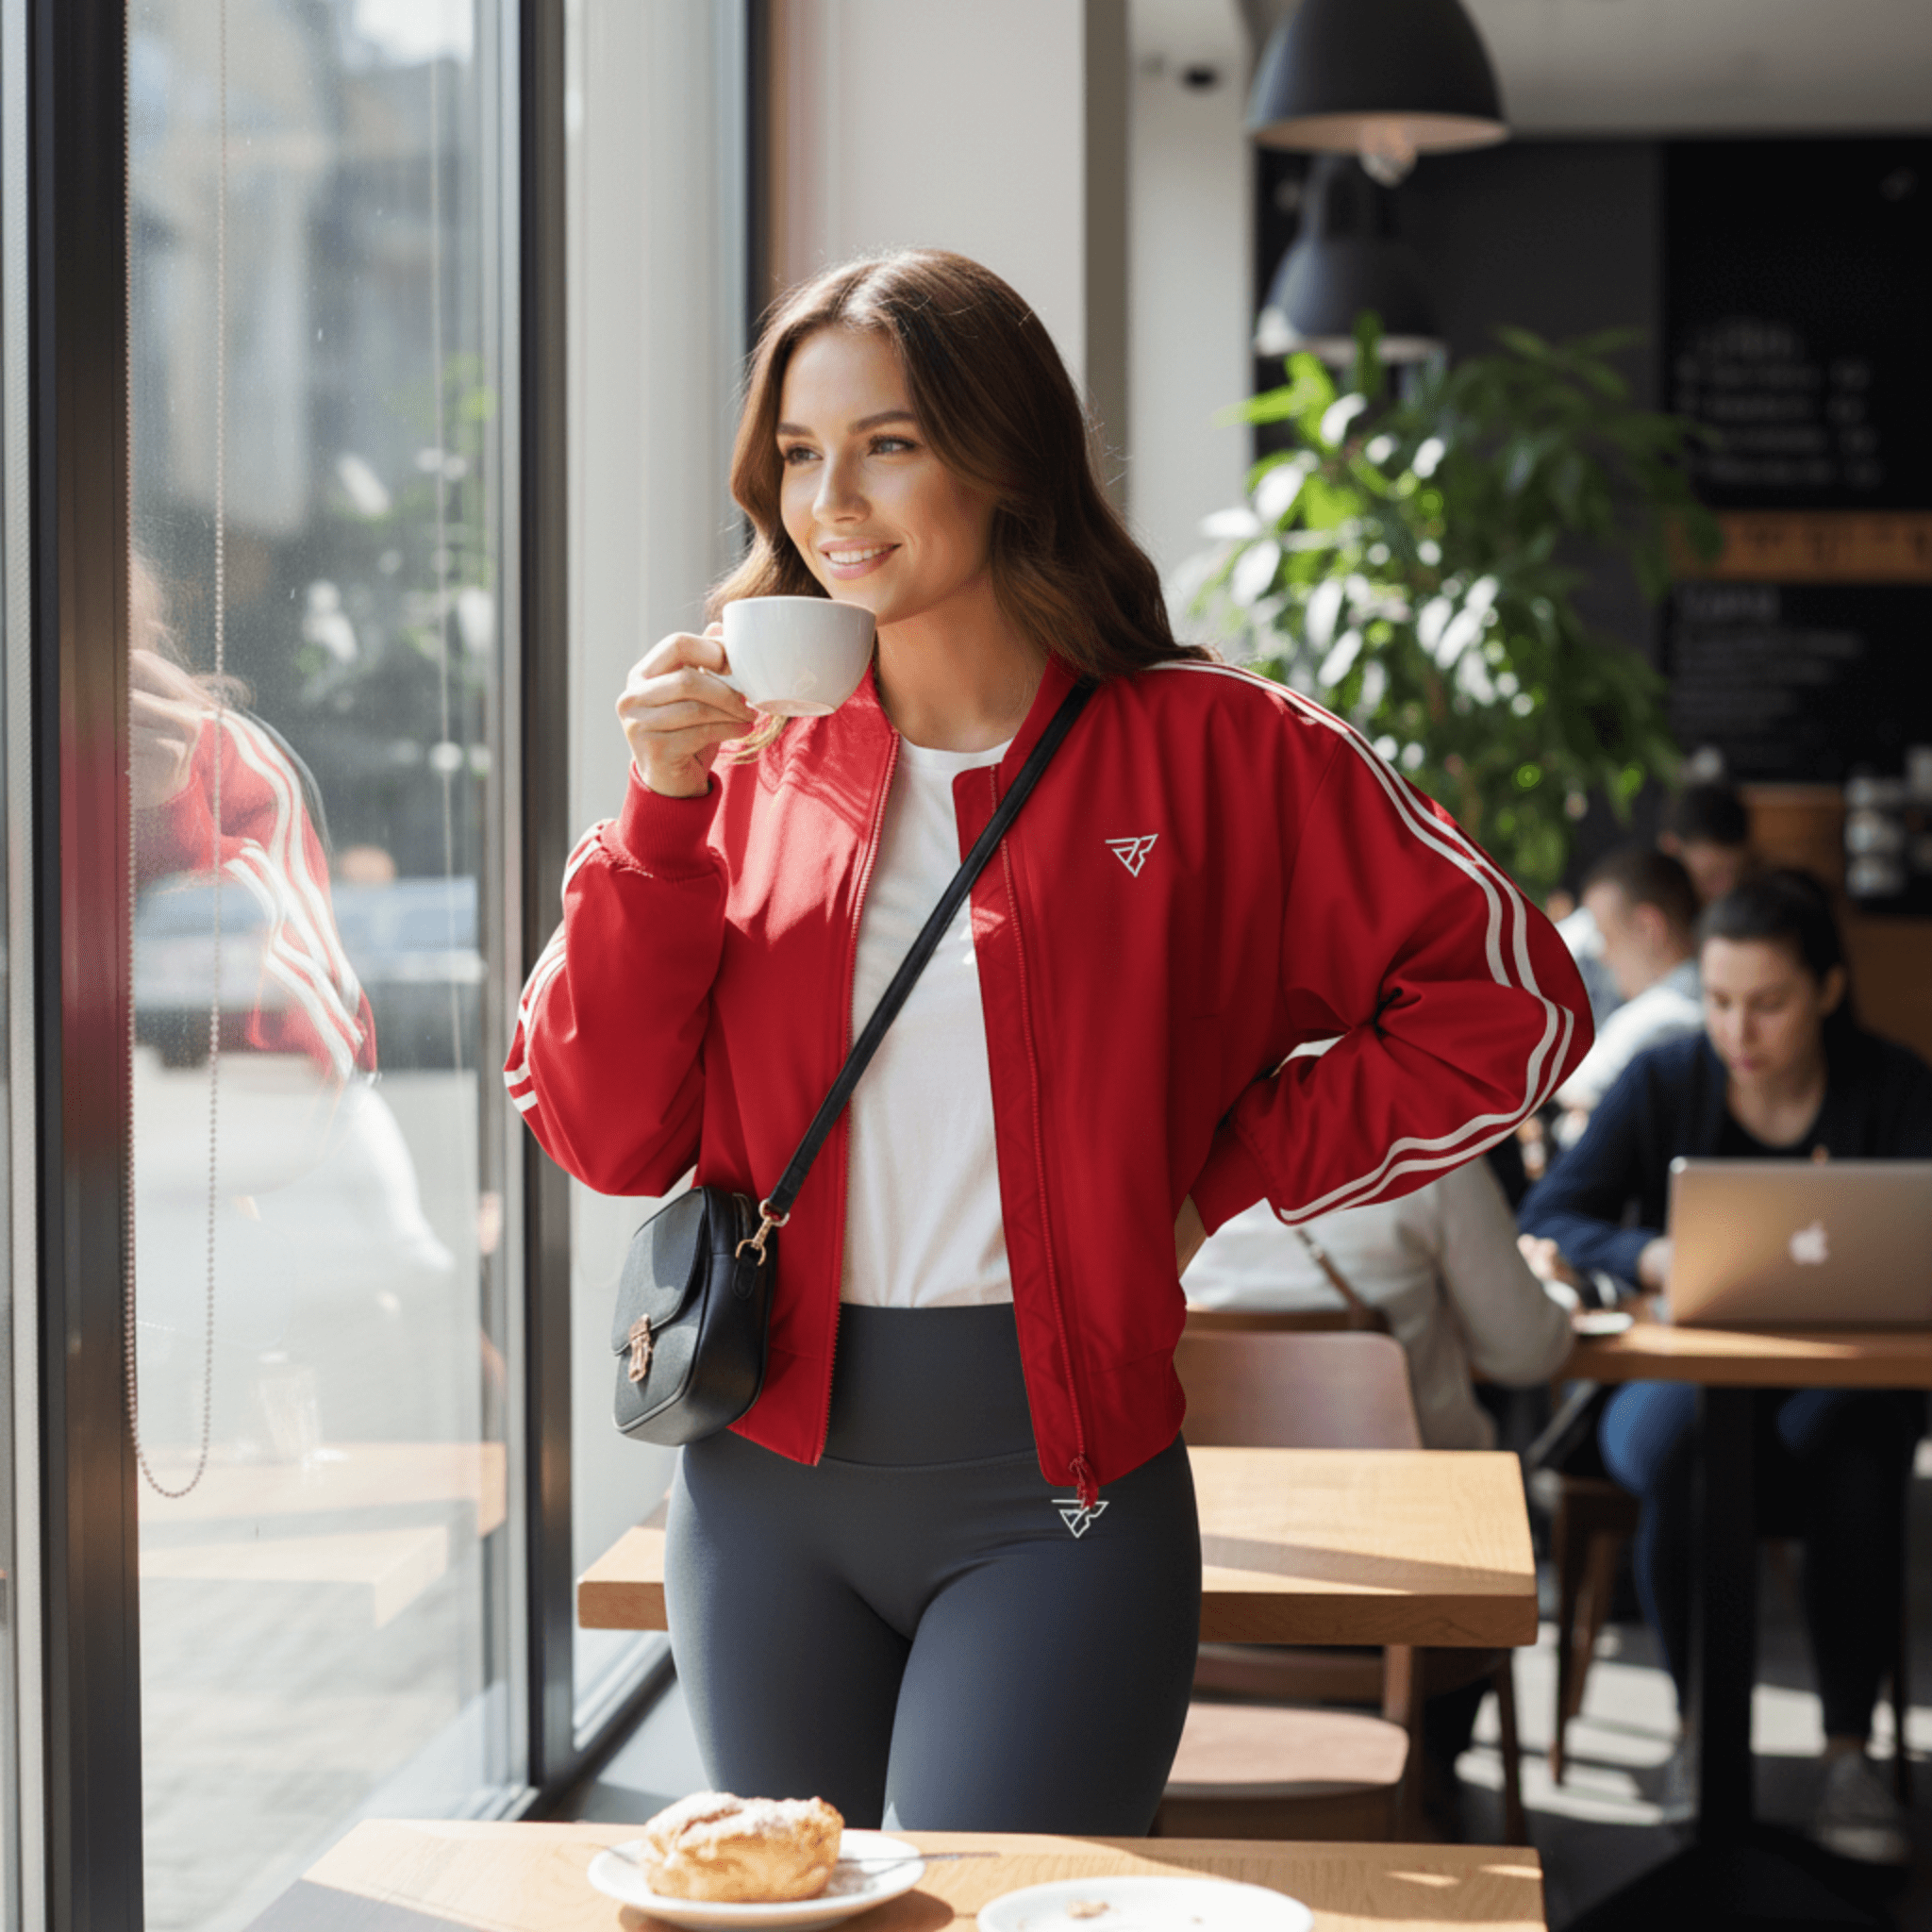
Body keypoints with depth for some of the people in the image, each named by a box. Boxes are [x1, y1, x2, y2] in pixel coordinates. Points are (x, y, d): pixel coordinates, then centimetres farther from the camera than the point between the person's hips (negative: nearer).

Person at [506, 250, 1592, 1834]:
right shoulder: (756, 766, 4)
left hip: (1054, 1493, -4)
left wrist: (1215, 1174, -4)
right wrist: (666, 814, -10)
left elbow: (1506, 1003, -4)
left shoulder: (1208, 752, -4)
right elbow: (607, 1136, -1)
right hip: (767, 1489, 4)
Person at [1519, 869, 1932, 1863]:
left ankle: (1848, 1752, -22)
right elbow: (1546, 1220, -6)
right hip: (1680, 1371, 0)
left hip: (1837, 1381, 0)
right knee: (1675, 1446, -35)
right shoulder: (1663, 1083, 0)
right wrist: (1650, 1257, -25)